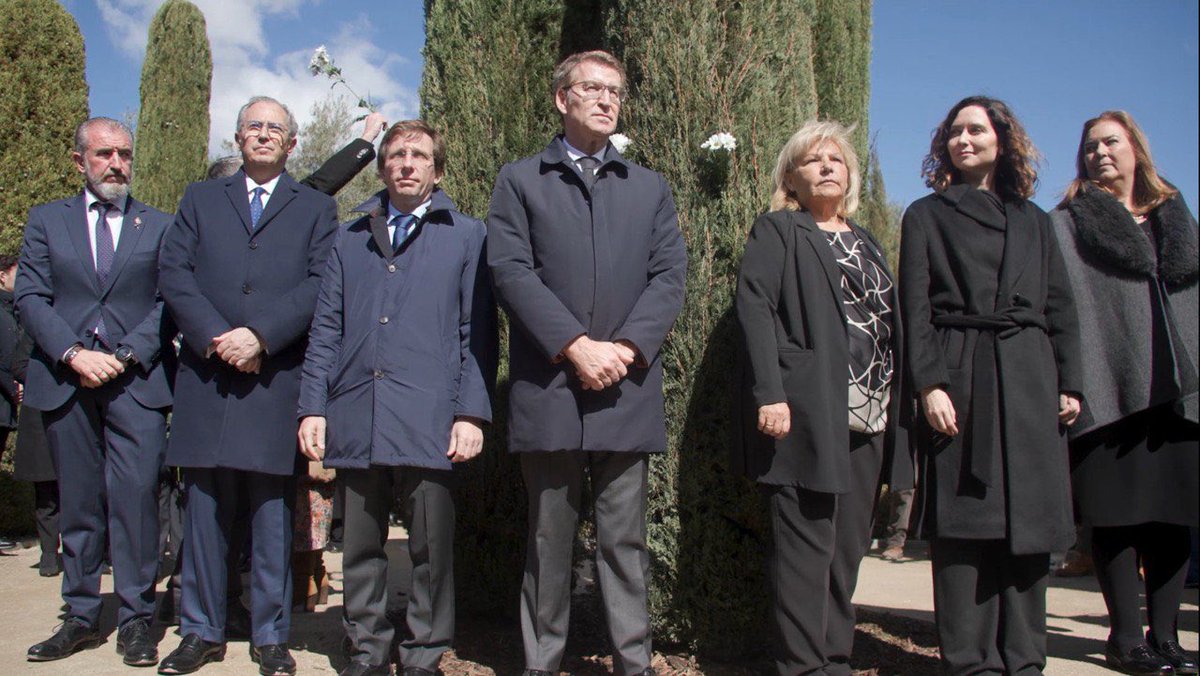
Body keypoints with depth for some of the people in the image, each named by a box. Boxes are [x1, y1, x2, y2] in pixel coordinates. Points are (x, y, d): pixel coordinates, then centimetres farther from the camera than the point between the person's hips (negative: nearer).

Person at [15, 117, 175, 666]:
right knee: (77, 503, 8)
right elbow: (30, 298, 5)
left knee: (136, 497, -7)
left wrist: (124, 357, -11)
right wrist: (73, 353, -10)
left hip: (137, 381, -2)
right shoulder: (46, 221, 14)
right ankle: (81, 617, 18)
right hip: (65, 381, 2)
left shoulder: (161, 227, 10)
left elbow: (169, 304, 2)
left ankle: (136, 620, 3)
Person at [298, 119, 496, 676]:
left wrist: (472, 413, -5)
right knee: (361, 547, 10)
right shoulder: (350, 239, 18)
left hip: (428, 420, -3)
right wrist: (313, 407, 5)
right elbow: (325, 332, 14)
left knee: (431, 549, 2)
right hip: (355, 418, 3)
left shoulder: (466, 236, 10)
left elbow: (478, 333, 3)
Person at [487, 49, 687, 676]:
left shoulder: (650, 188, 18)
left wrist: (627, 347, -10)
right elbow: (510, 270, -3)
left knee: (625, 539, 6)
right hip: (548, 385, -1)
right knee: (548, 539, 6)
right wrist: (575, 345, -13)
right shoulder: (520, 180, 10)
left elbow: (669, 275, 6)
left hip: (628, 389, 2)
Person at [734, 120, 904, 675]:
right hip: (806, 413, -7)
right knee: (807, 542, -6)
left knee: (848, 545, 9)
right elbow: (754, 306, -9)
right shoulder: (777, 230, 4)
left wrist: (893, 405, 12)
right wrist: (769, 394, -20)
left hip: (867, 418, 7)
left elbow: (888, 323, 22)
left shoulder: (866, 243, 23)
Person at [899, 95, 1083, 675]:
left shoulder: (1033, 221, 20)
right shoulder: (925, 216, 9)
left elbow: (1060, 308, 16)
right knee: (963, 524, -6)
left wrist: (1069, 384, 6)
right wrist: (928, 384, -12)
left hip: (1029, 382, 4)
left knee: (1028, 522, 3)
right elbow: (915, 308, 0)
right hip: (960, 380, -3)